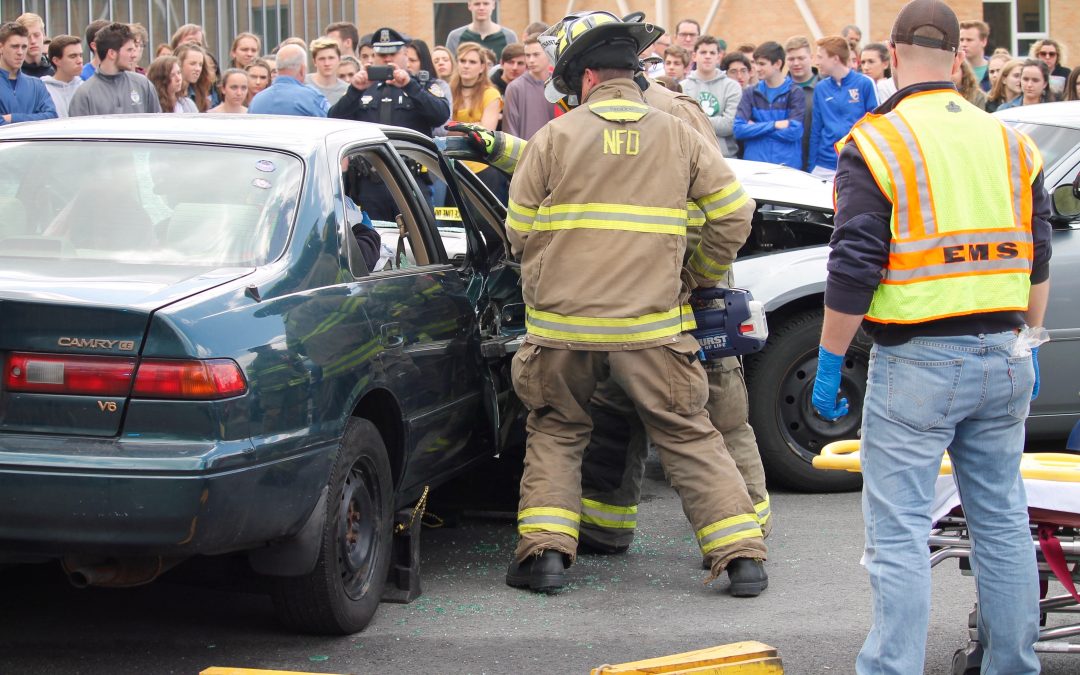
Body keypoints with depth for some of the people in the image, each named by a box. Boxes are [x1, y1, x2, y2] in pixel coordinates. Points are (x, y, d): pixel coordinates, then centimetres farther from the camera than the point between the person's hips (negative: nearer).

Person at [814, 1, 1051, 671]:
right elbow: (1038, 259, 15)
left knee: (899, 531, -3)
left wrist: (829, 363, -4)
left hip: (917, 364, -5)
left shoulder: (877, 144, -8)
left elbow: (853, 271, -12)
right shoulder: (1011, 143, 9)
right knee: (1004, 521, 14)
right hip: (1003, 356, 6)